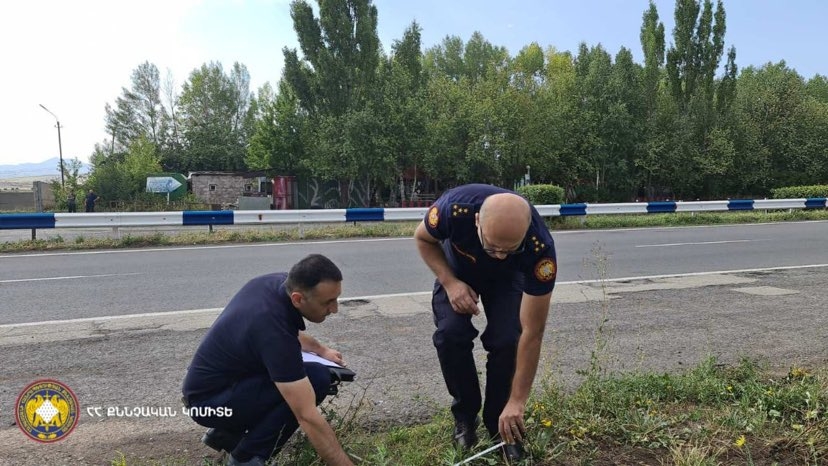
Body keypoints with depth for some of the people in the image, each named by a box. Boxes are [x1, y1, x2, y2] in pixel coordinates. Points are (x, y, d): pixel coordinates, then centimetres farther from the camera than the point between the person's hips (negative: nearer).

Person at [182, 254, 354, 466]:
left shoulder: (277, 282, -9)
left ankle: (228, 432, 16)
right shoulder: (273, 330, -34)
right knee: (316, 379, -22)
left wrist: (321, 349, 17)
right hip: (208, 400, -9)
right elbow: (308, 417, -32)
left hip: (219, 378, 9)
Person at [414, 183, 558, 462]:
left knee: (507, 340, -22)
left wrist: (517, 402, -30)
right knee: (450, 334, -21)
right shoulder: (454, 208, -41)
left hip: (507, 278, 0)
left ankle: (500, 424, 2)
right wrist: (450, 283, -27)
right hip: (458, 270, 1)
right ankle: (465, 415, 3)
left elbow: (531, 334, -33)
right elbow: (423, 239, -14)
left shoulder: (541, 249, -41)